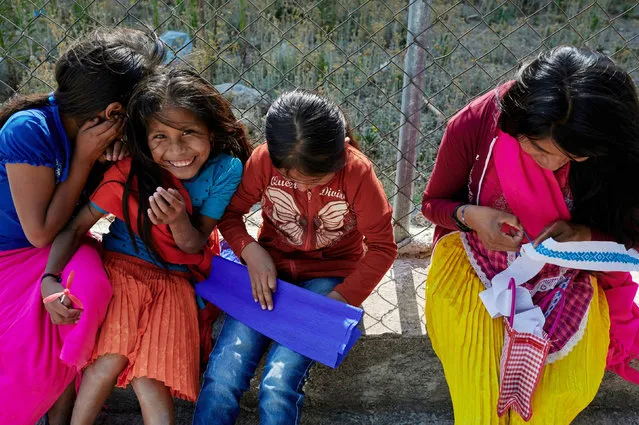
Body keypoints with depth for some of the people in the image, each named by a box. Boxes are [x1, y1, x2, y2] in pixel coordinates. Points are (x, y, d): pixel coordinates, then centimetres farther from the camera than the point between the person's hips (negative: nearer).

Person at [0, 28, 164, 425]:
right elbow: (40, 233, -22)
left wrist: (118, 144, -17)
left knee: (88, 285, -25)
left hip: (57, 248, 4)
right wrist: (85, 157, -25)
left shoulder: (93, 129, -10)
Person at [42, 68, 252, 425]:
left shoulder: (226, 169, -19)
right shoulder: (130, 173, -20)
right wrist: (50, 278, -28)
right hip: (123, 265, 0)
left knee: (151, 375, -15)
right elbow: (76, 227, -12)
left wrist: (178, 220, -34)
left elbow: (194, 246, -12)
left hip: (175, 278, 1)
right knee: (113, 357, -18)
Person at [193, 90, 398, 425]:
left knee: (279, 385, -21)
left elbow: (382, 247, -11)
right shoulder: (264, 160, -13)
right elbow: (230, 211, 0)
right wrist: (251, 252, -19)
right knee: (221, 377, -16)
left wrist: (342, 297, -20)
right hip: (269, 269, 2)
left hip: (327, 276, -2)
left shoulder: (357, 173, -18)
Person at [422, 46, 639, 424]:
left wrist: (584, 236, -26)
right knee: (479, 392, -20)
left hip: (568, 273, 2)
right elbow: (434, 201, -4)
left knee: (572, 389, -18)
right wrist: (471, 216, -27)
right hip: (477, 263, -1)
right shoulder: (474, 125, -21)